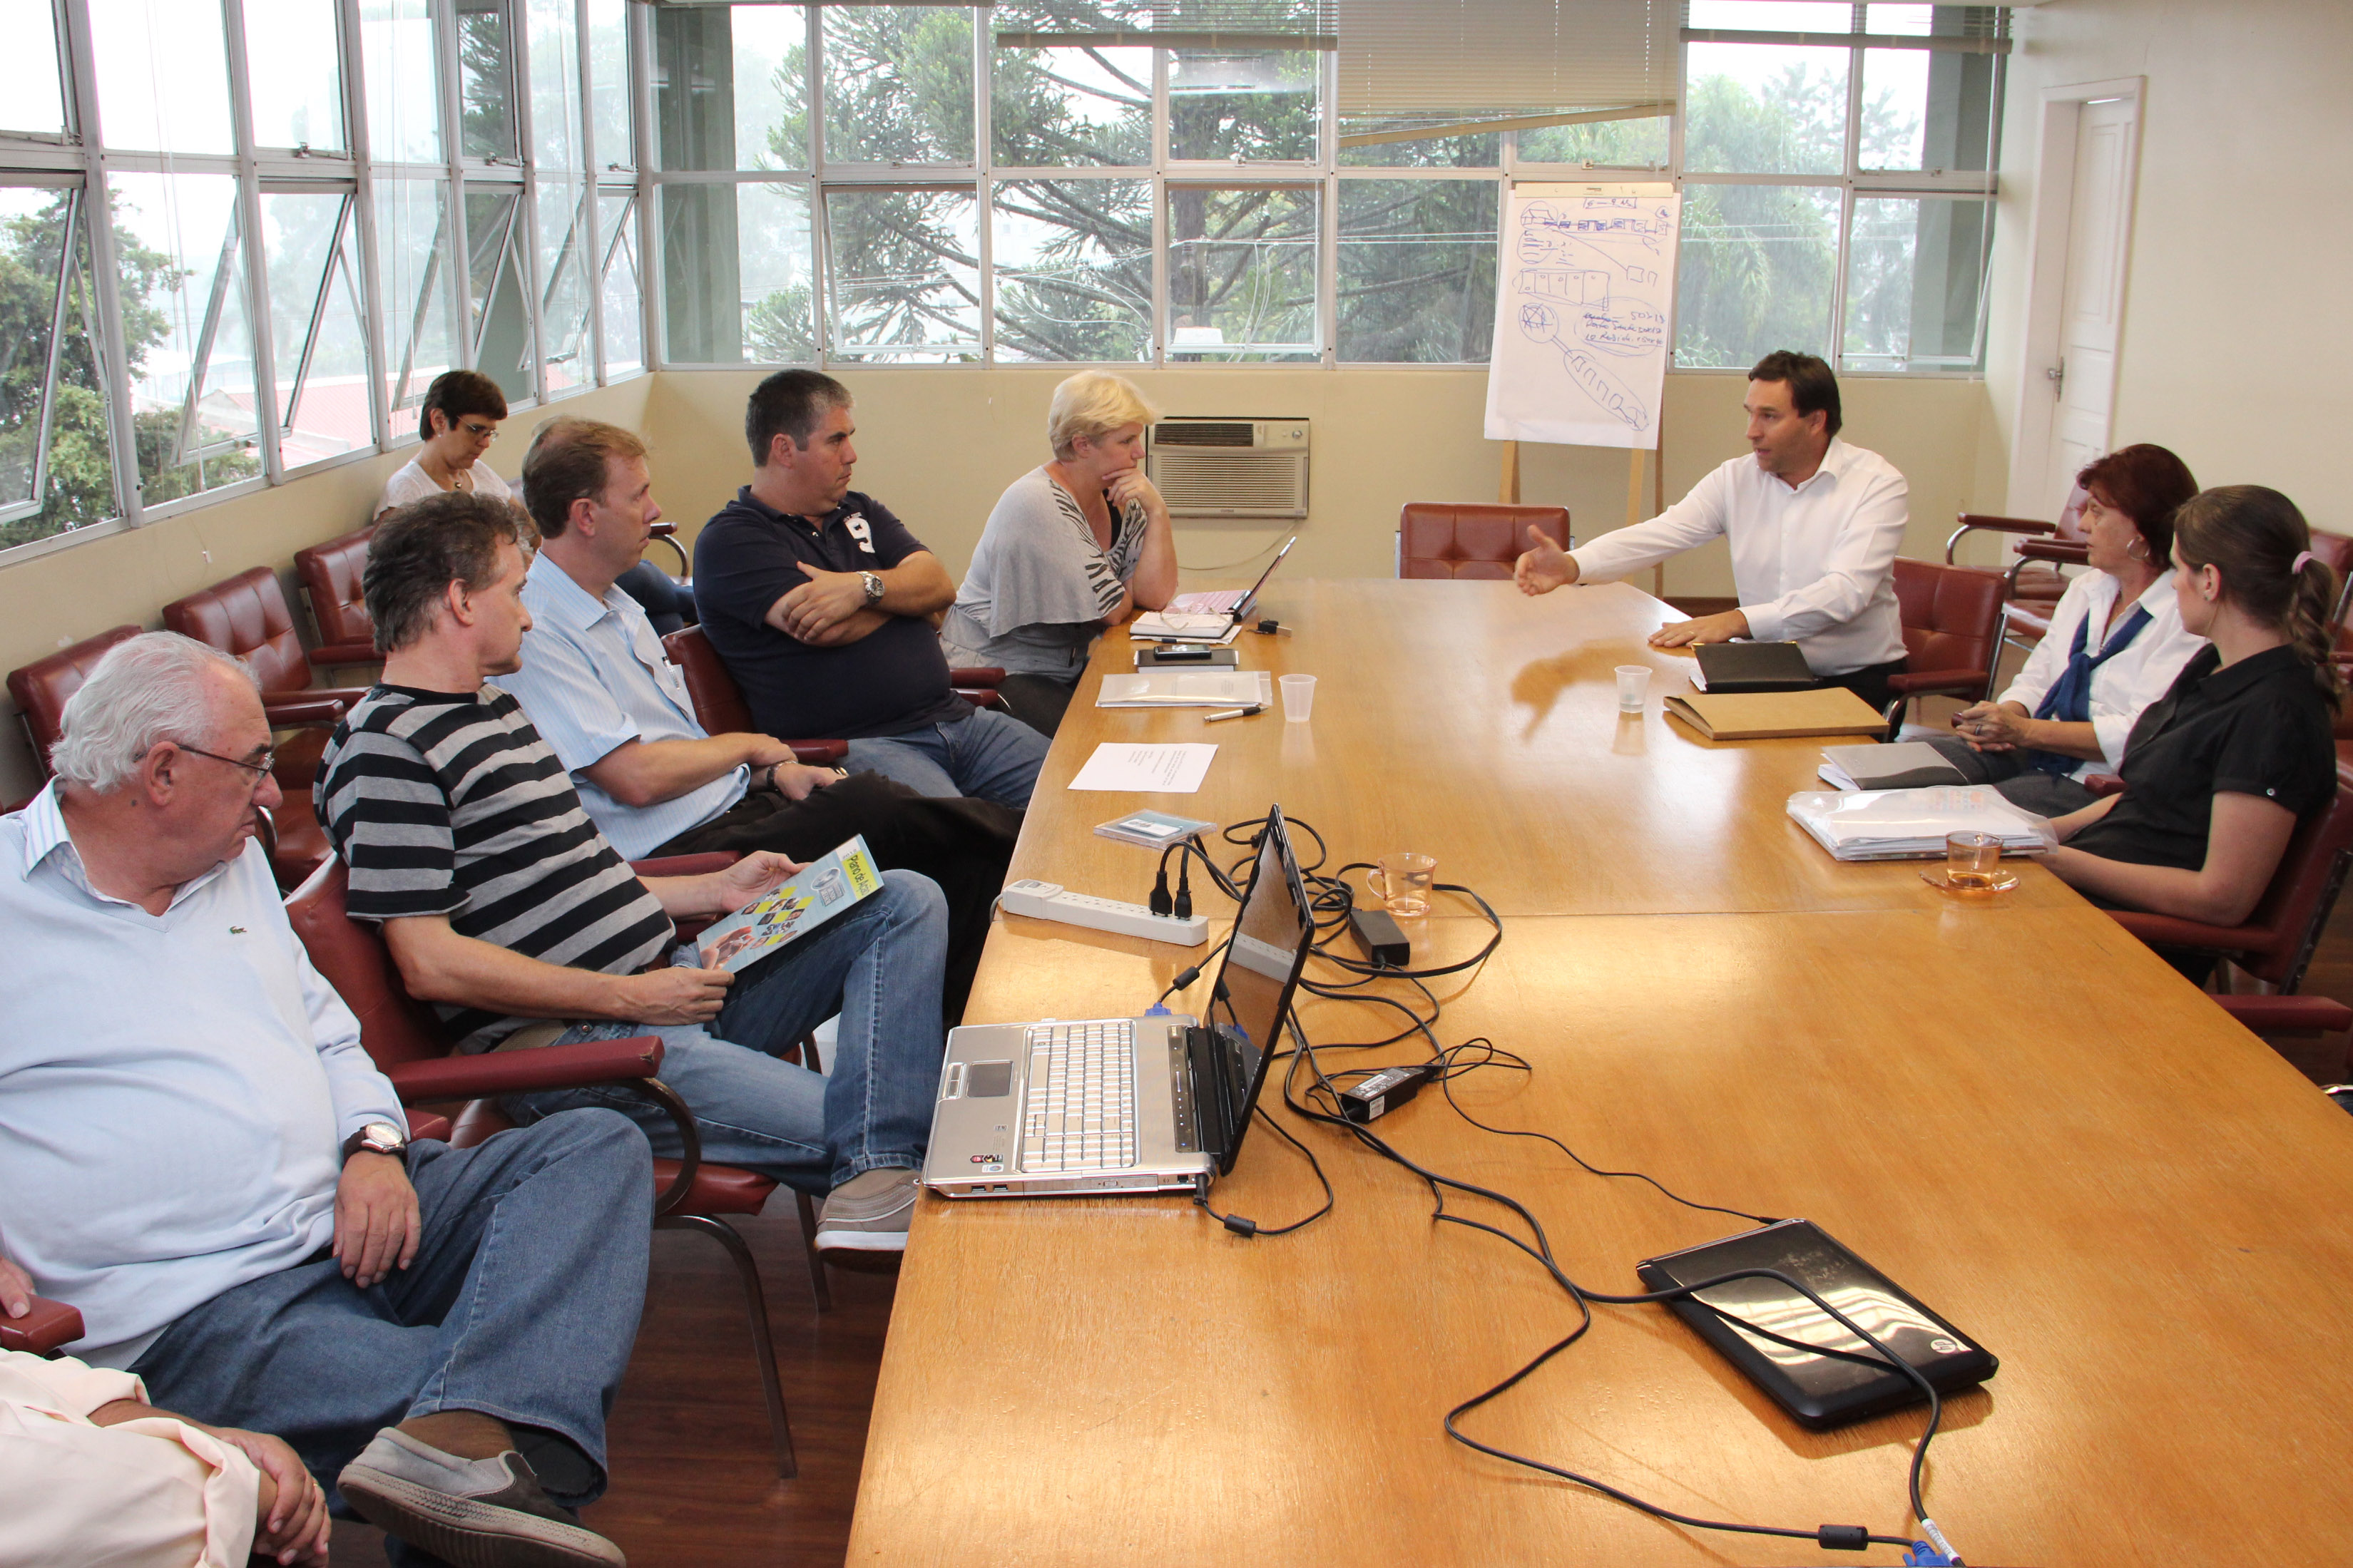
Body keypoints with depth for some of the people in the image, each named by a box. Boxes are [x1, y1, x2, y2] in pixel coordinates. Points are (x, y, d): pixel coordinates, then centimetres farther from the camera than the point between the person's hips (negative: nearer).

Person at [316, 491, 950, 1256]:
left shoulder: (493, 710, 23)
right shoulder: (385, 749, -10)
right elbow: (430, 963, -18)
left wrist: (716, 890, 17)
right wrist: (630, 997, -16)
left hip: (667, 982, 10)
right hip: (566, 1044, -10)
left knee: (906, 902, -2)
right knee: (837, 1127, -32)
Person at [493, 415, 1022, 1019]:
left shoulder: (614, 607, 18)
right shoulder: (534, 633, -15)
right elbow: (635, 778, -22)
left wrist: (776, 774, 4)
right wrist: (748, 747, -5)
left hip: (734, 803, 9)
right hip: (674, 855, -9)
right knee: (868, 809, -25)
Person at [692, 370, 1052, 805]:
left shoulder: (858, 512, 21)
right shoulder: (729, 541, -2)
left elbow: (940, 585, 6)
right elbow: (824, 631, -15)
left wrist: (864, 587, -14)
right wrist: (905, 591, 3)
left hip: (952, 717, 7)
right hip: (848, 746, -7)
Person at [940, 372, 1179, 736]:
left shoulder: (1117, 500, 4)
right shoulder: (1037, 504, -20)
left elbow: (1156, 596, -4)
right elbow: (1111, 611, -19)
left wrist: (1157, 512, -11)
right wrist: (1124, 592, 3)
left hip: (1067, 670, 8)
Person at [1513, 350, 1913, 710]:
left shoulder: (1876, 484, -9)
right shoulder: (1737, 479, 4)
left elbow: (1846, 591, -22)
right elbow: (1660, 533, -8)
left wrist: (1736, 621, -33)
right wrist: (1572, 565, -28)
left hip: (1857, 680, -4)